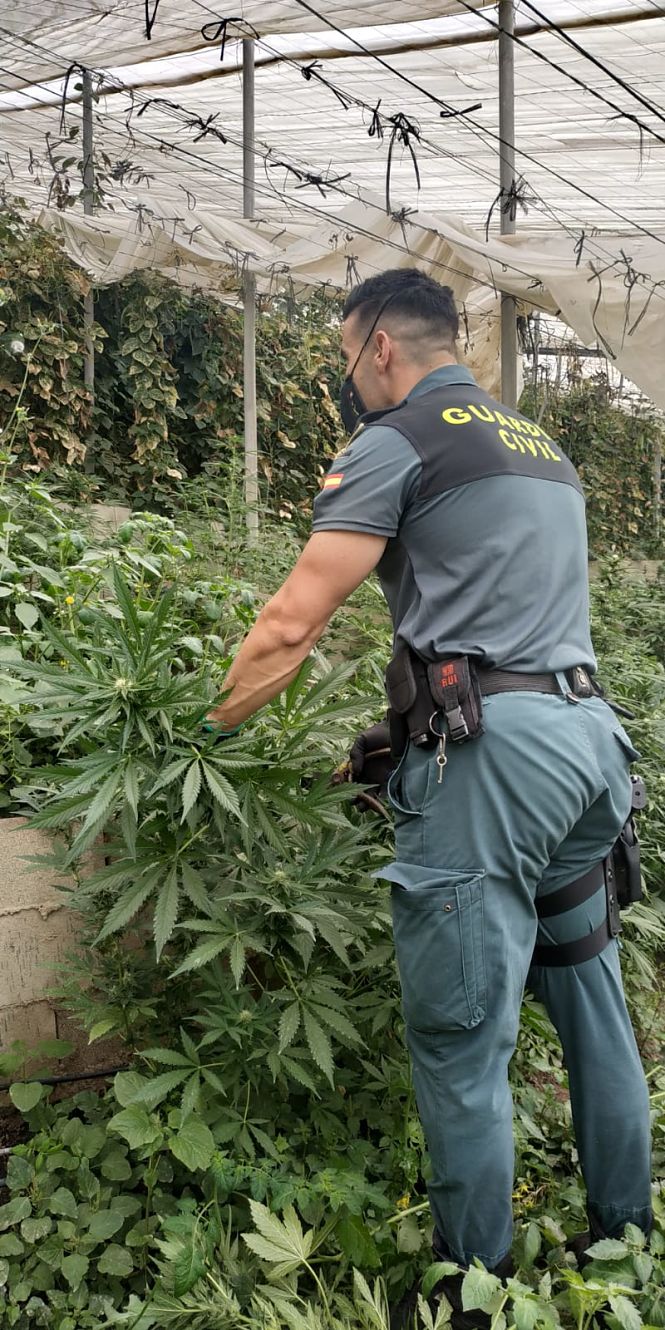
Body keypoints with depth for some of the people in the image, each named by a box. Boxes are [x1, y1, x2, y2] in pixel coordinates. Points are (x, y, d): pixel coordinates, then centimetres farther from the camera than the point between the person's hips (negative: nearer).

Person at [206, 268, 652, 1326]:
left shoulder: (399, 440, -2)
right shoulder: (543, 448, 23)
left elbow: (292, 624, -7)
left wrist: (204, 731, 7)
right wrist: (392, 738, 27)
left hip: (491, 750, -9)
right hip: (589, 734, 9)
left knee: (461, 1039, -1)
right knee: (591, 1000, 17)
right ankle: (625, 1243, 30)